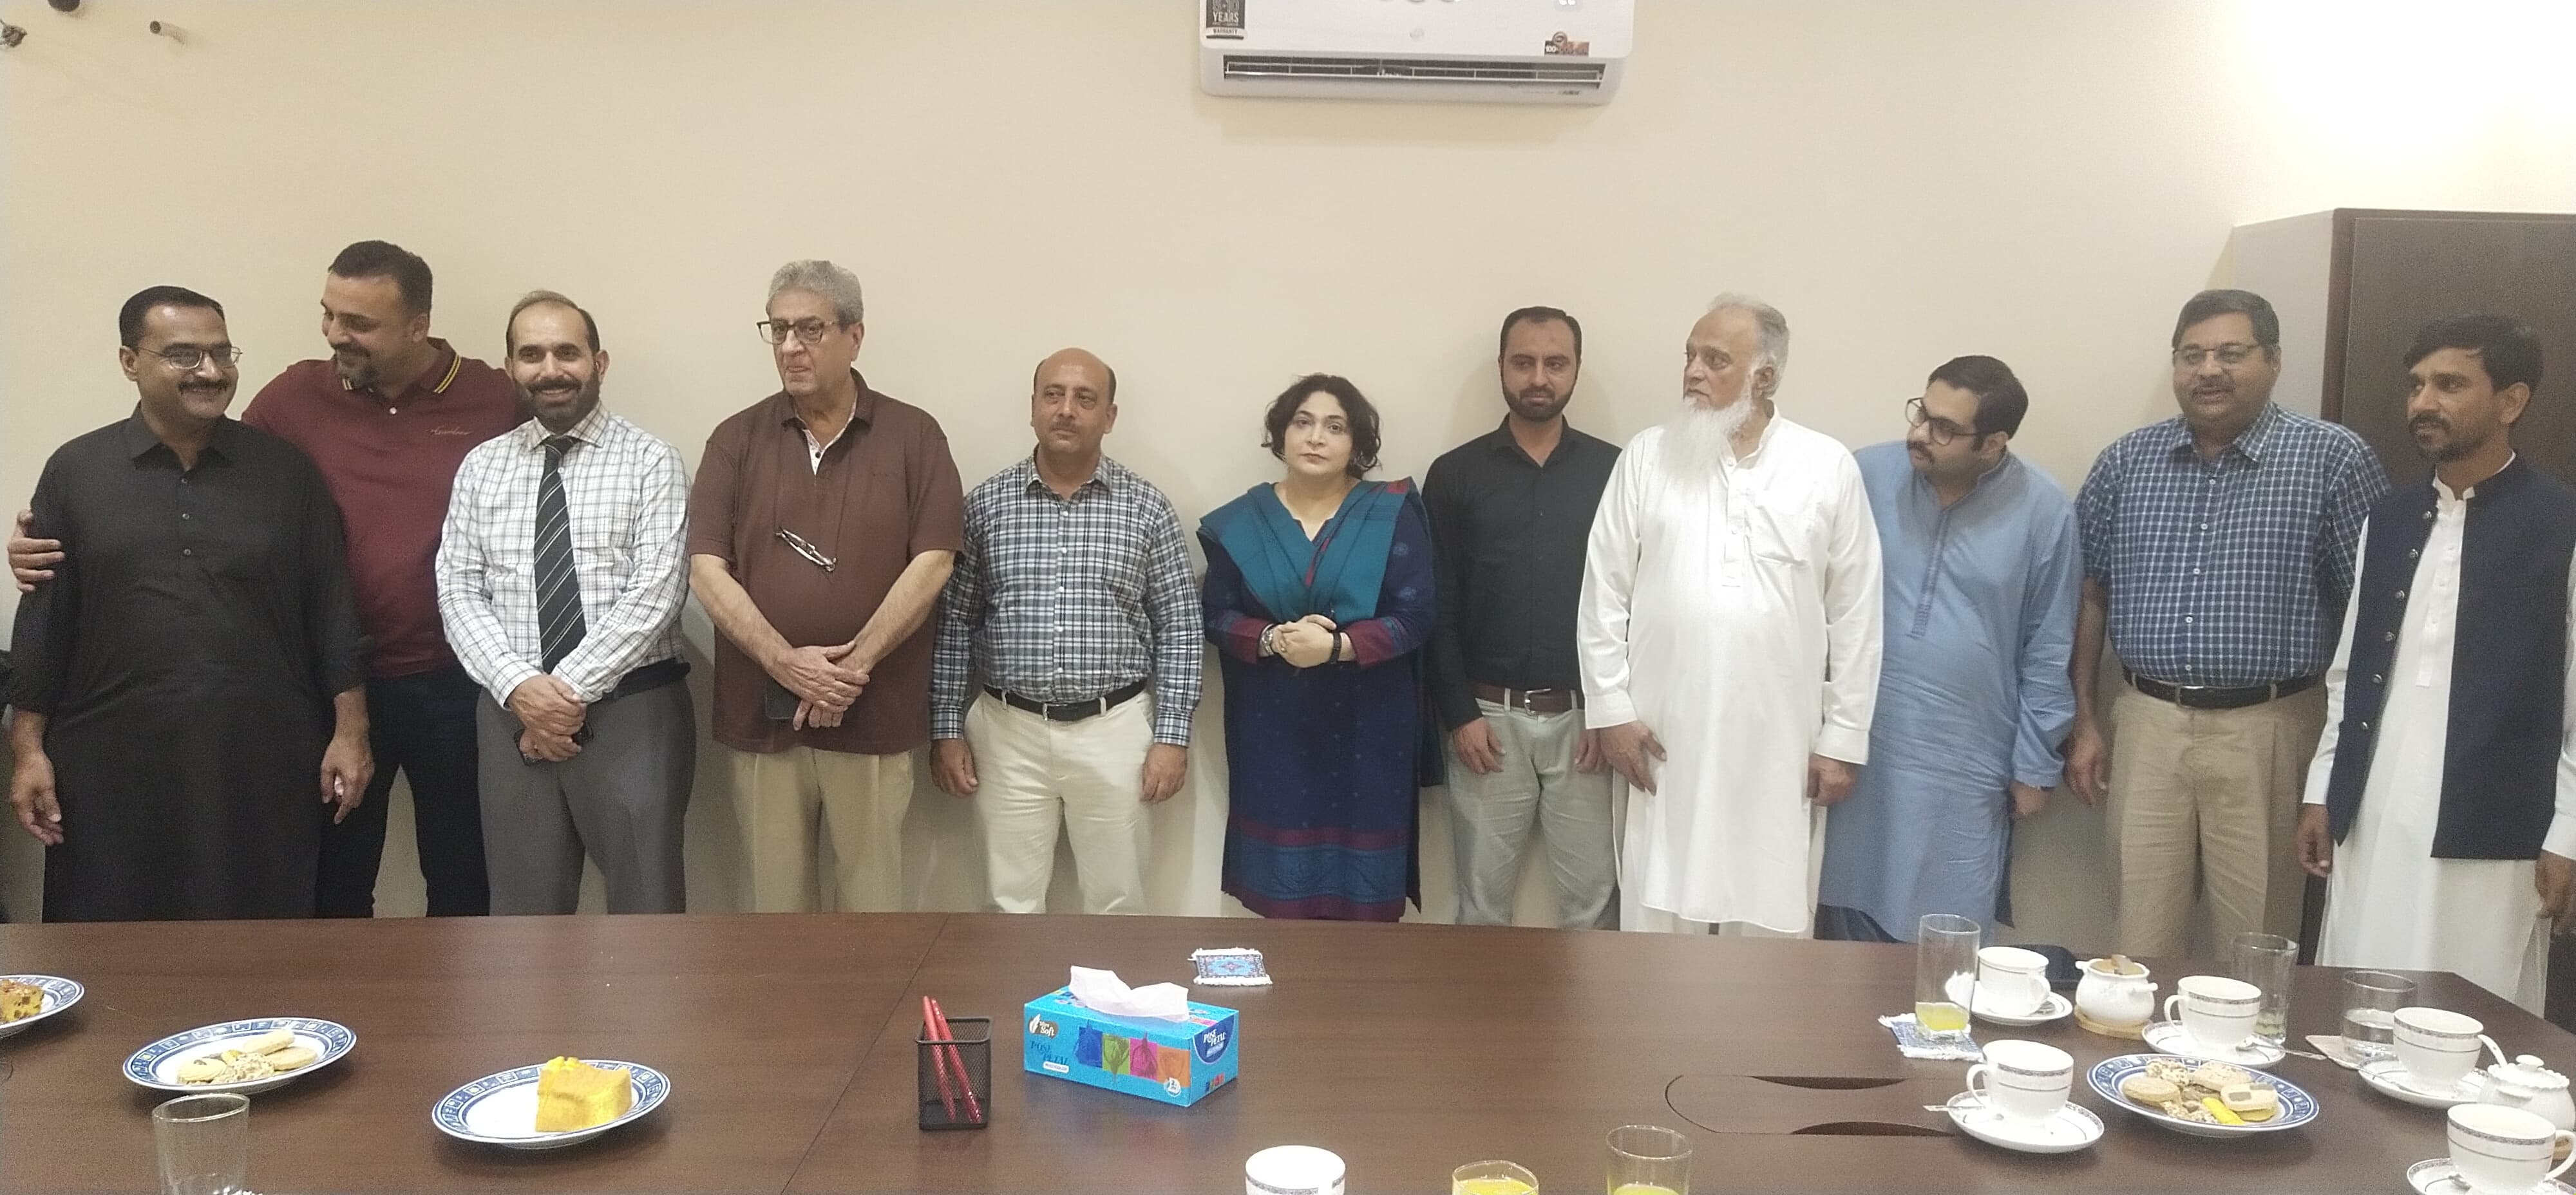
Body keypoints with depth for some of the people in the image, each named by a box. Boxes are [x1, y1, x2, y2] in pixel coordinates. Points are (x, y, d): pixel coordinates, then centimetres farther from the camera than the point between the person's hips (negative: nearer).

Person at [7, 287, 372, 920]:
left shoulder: (287, 470, 4)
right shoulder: (75, 471, 5)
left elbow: (332, 608, 3)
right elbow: (44, 620, 6)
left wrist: (349, 732, -1)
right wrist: (30, 750, 2)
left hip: (263, 767, 0)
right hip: (114, 770, 0)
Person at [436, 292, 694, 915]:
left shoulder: (650, 461, -2)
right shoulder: (480, 467, 10)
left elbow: (654, 593, -11)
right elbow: (459, 591, 4)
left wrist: (570, 690, -13)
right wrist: (519, 686, -11)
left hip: (632, 712, -3)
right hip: (513, 714, 4)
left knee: (646, 905, 2)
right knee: (523, 907, 12)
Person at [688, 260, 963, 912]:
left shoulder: (913, 435, 2)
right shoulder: (736, 439, 6)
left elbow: (931, 564, -6)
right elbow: (708, 571, -1)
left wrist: (852, 668, -13)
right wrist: (786, 663, -14)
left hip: (876, 715, -1)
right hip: (760, 714, 2)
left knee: (871, 901, 7)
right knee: (775, 901, 10)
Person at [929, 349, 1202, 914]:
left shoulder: (1147, 508, -1)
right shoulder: (986, 503, 2)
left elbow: (1179, 630, 1)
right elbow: (954, 624, 5)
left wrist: (1172, 735, -4)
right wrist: (946, 729, 2)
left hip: (1113, 730, 0)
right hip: (1008, 730, 1)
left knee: (1117, 904, 9)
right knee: (1012, 906, 10)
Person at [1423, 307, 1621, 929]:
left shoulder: (1613, 470, 4)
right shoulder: (1455, 474, 3)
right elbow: (1437, 608, 1)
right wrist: (1458, 713, -6)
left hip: (1585, 717, 0)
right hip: (1488, 716, 0)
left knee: (1593, 896, 6)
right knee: (1481, 895, 9)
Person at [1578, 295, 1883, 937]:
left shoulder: (1829, 468, 0)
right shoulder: (1645, 458, 2)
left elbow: (1855, 613, 1)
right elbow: (1604, 593, 3)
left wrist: (1844, 738, 0)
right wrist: (1612, 710, -2)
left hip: (1779, 749, 0)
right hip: (1666, 745, 1)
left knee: (1772, 923, 9)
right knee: (1659, 922, 8)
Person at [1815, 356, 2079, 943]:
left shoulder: (2044, 512, -6)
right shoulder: (1863, 477, -5)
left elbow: (2046, 652, 1)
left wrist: (2035, 765, 3)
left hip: (1968, 772, -1)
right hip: (1858, 753, 1)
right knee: (1849, 923, 11)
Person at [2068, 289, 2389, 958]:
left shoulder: (2333, 459, -3)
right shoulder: (2127, 461, 6)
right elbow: (2092, 592, 11)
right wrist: (2085, 721, 8)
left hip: (2266, 732, -2)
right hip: (2144, 726, 3)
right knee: (2142, 948, 10)